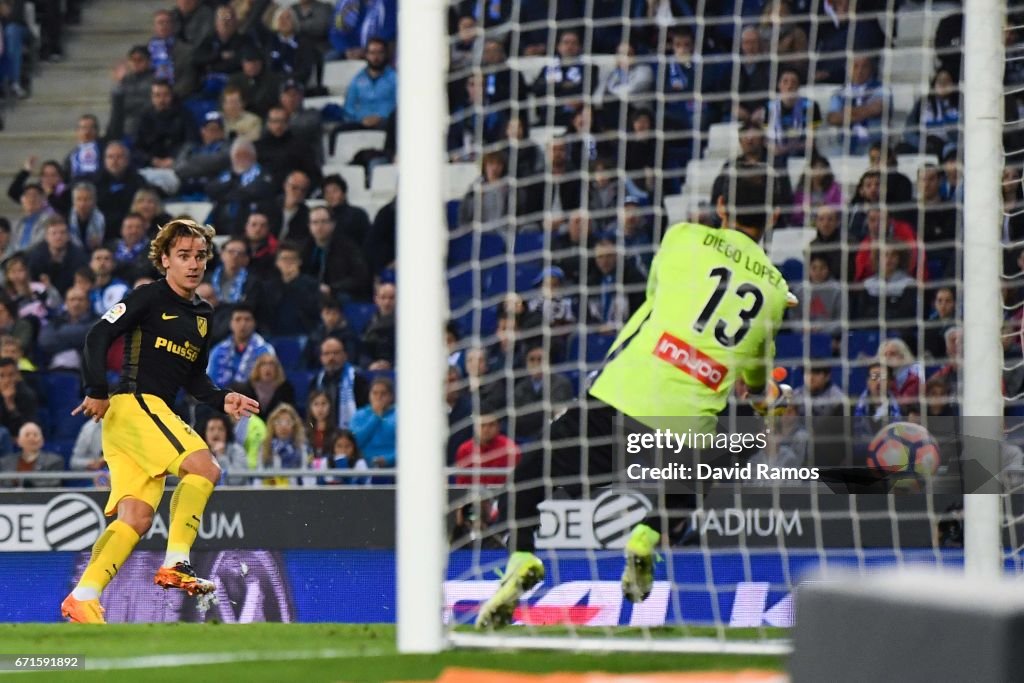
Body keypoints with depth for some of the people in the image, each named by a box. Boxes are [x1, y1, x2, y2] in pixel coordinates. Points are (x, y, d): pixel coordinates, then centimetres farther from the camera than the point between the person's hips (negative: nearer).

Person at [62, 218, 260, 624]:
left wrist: (222, 400, 8)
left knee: (136, 519, 0)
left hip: (156, 414, 8)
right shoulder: (150, 297, -5)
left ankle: (82, 598, -2)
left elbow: (193, 378, 25)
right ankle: (175, 565, -20)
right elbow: (98, 336, -11)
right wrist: (97, 391, -17)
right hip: (132, 404, -8)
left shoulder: (202, 315, 19)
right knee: (204, 468, -21)